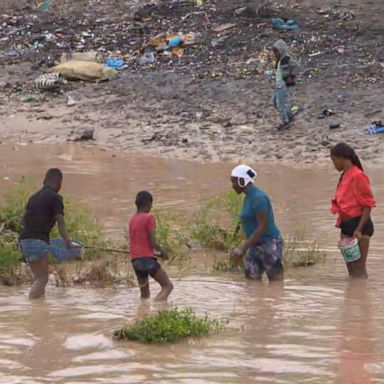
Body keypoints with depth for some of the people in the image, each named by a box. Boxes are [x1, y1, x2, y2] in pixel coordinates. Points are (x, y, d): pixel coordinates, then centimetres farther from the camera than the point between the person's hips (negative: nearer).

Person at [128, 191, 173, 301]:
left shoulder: (132, 219, 14)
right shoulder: (149, 218, -8)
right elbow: (153, 243, -13)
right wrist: (162, 253, 8)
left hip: (135, 259, 7)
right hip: (147, 258, -7)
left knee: (144, 294, 16)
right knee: (168, 286, -3)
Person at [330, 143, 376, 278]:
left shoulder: (358, 176, -14)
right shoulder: (345, 176, 12)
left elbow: (367, 205, -16)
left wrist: (359, 229, -21)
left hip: (358, 224, -10)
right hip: (346, 226, 10)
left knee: (359, 269, -9)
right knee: (351, 268, 14)